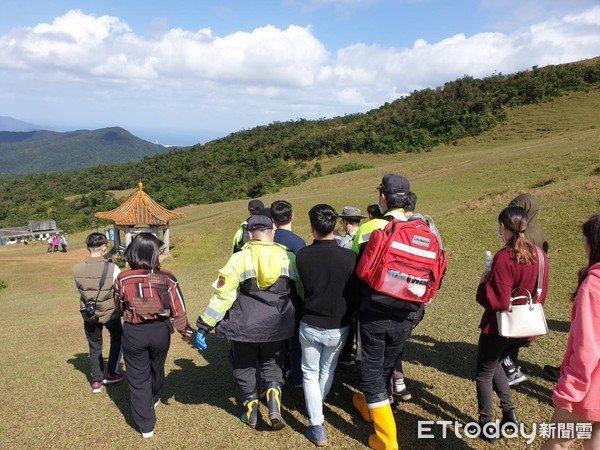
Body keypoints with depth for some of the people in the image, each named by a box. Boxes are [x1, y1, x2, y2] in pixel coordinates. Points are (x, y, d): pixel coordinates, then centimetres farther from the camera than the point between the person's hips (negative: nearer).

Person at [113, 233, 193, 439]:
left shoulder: (122, 279, -12)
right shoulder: (167, 278, -15)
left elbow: (119, 307, 4)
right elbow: (178, 308, -11)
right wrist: (185, 330, 3)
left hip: (133, 333, -1)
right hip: (160, 331, 1)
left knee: (138, 378, 13)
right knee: (156, 369, 27)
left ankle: (146, 425, 20)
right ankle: (153, 400, 55)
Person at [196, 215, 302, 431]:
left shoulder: (239, 259, -12)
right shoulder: (289, 258, -6)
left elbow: (221, 296, -13)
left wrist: (203, 327, -6)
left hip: (244, 326, -2)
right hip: (276, 328, 2)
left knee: (244, 366, 21)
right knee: (272, 366, 23)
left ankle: (251, 412, 32)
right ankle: (274, 406, 4)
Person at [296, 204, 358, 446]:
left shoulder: (302, 256, -16)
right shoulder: (349, 257, -20)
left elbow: (300, 288, -1)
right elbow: (355, 293, -9)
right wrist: (348, 316, 10)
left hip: (310, 325, 0)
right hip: (338, 327, 1)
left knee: (310, 373, 16)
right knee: (328, 371, 24)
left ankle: (317, 428, 14)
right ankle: (317, 405, 48)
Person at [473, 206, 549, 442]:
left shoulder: (504, 258, -24)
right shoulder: (540, 255, -2)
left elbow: (497, 301, -25)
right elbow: (542, 295, 8)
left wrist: (484, 282, -9)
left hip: (499, 326, -7)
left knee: (483, 373, 12)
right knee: (495, 364, 28)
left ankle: (486, 426, 19)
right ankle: (509, 413, 23)